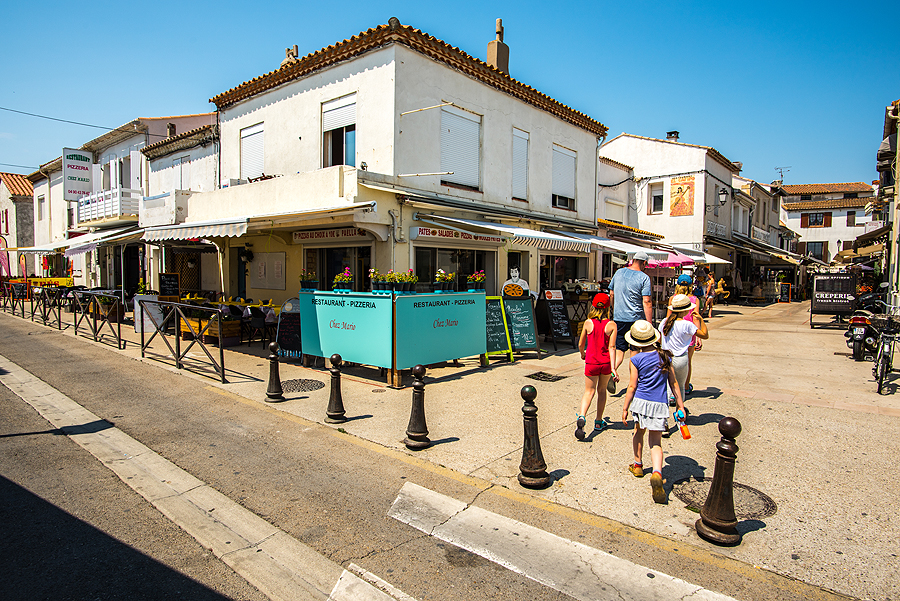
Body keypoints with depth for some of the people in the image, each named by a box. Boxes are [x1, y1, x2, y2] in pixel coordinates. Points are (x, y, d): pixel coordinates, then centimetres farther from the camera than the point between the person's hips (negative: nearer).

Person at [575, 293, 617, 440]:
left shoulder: (588, 323, -5)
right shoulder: (611, 325, -6)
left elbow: (581, 344, 3)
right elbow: (612, 347, -12)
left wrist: (583, 354, 24)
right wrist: (613, 367, -12)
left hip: (591, 363, -1)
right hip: (606, 363, 1)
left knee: (589, 391, 4)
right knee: (602, 390, 19)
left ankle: (581, 417, -22)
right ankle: (599, 422, 27)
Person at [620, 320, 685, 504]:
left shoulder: (636, 359, -6)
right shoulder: (665, 356, 4)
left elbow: (632, 386, -6)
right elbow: (674, 383, 7)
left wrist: (625, 408, 1)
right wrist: (680, 406, 14)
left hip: (641, 401, -2)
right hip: (660, 405, 2)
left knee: (638, 431, 23)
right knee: (656, 442, 6)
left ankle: (638, 465, 39)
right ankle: (657, 473, -18)